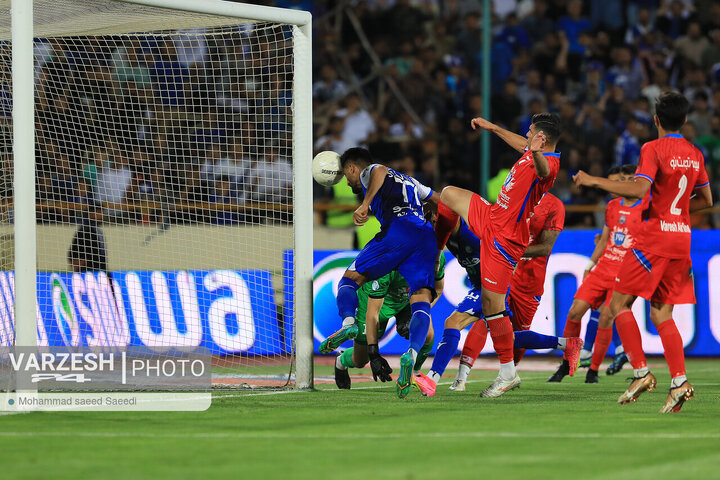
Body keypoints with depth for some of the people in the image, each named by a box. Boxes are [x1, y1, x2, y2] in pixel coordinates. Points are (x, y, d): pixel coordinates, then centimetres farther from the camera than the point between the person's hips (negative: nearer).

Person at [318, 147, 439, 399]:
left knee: (349, 280, 5)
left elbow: (380, 171, -6)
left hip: (398, 229, -5)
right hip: (428, 235, 5)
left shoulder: (367, 173, 19)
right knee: (422, 300, -9)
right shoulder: (408, 181, 39)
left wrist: (365, 204, -17)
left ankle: (348, 323, -24)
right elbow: (440, 201, 44)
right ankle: (412, 354, -35)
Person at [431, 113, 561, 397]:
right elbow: (523, 145, 27)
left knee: (492, 304, -9)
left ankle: (508, 374, 0)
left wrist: (536, 155, -76)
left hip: (503, 240, -10)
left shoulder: (549, 163, -28)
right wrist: (492, 128, 37)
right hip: (489, 218, 10)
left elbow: (543, 169, -54)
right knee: (449, 194, 28)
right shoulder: (532, 152, 2)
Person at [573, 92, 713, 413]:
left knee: (619, 303, 1)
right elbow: (706, 200, 19)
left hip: (655, 236, -7)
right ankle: (679, 382, -5)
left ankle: (641, 373, -8)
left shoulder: (654, 149, -9)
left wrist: (594, 181, -17)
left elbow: (639, 188, -23)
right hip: (682, 235, 7)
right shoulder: (694, 154, 12)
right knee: (661, 314, 9)